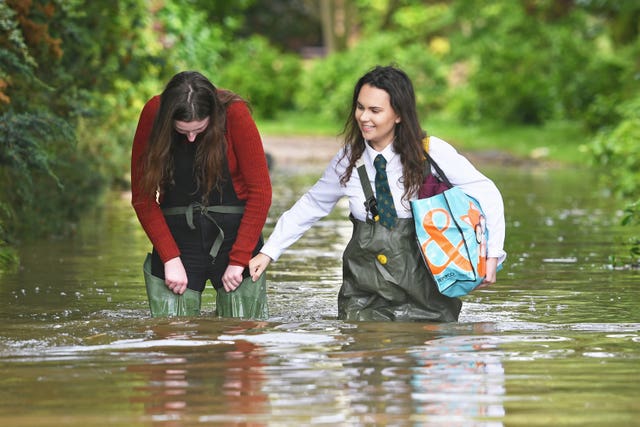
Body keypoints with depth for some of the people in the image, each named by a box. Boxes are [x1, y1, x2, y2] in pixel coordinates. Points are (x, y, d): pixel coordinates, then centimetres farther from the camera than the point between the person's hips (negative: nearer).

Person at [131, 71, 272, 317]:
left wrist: (238, 260, -13)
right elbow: (142, 196, -6)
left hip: (235, 232, -1)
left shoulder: (235, 114, -14)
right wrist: (170, 258, -14)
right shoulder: (153, 114, -11)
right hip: (177, 235, 1)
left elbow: (260, 192, -10)